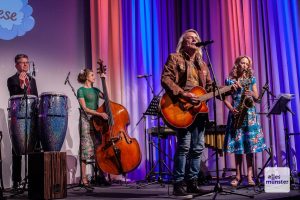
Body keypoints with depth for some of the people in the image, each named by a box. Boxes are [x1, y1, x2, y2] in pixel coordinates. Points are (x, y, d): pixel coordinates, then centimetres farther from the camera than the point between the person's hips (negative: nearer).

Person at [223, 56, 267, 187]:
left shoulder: (251, 79, 12)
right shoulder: (230, 80, 7)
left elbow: (257, 97, 9)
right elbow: (225, 98, 4)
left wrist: (251, 94, -12)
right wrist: (231, 109, -11)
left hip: (249, 114, 1)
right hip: (236, 114, -1)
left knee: (250, 145, -3)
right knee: (237, 144, -1)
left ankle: (250, 176, 0)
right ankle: (238, 175, 5)